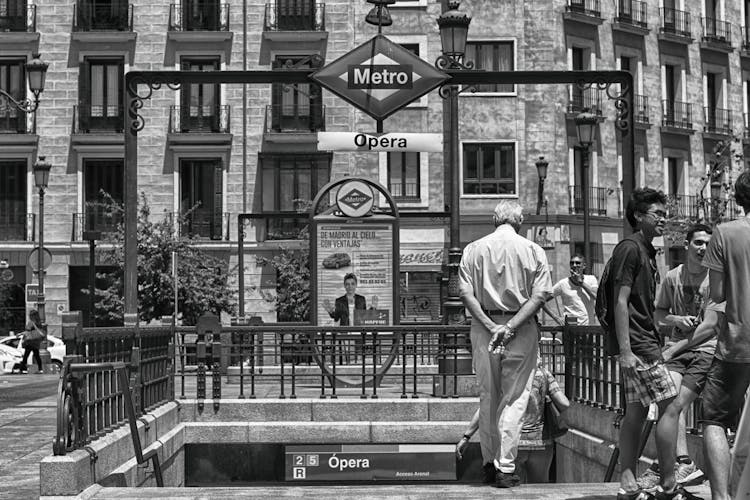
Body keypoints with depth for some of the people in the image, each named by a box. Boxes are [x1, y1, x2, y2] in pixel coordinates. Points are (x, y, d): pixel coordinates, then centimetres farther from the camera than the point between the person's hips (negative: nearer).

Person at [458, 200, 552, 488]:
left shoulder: (474, 249, 5)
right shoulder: (532, 250, 2)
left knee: (487, 397, 12)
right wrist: (511, 326, -13)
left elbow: (465, 292, -4)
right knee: (514, 399, 2)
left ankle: (489, 464, 18)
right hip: (522, 330, -2)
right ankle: (506, 468, 0)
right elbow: (541, 294, -8)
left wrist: (490, 326, -9)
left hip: (484, 327, 2)